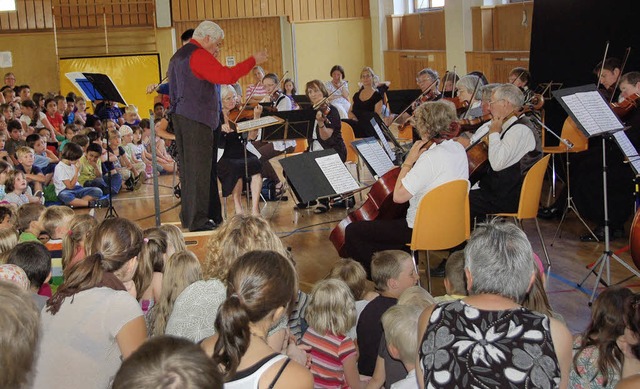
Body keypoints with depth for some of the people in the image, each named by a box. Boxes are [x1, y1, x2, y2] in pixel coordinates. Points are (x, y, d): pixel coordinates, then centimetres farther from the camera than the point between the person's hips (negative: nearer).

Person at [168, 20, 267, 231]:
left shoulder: (178, 56, 20)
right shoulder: (199, 55, -11)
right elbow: (226, 76, -21)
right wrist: (253, 61, -14)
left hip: (180, 117, 10)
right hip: (197, 119, -10)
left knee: (188, 167, 13)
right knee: (199, 169, -7)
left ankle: (188, 217, 19)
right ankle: (198, 220, -5)